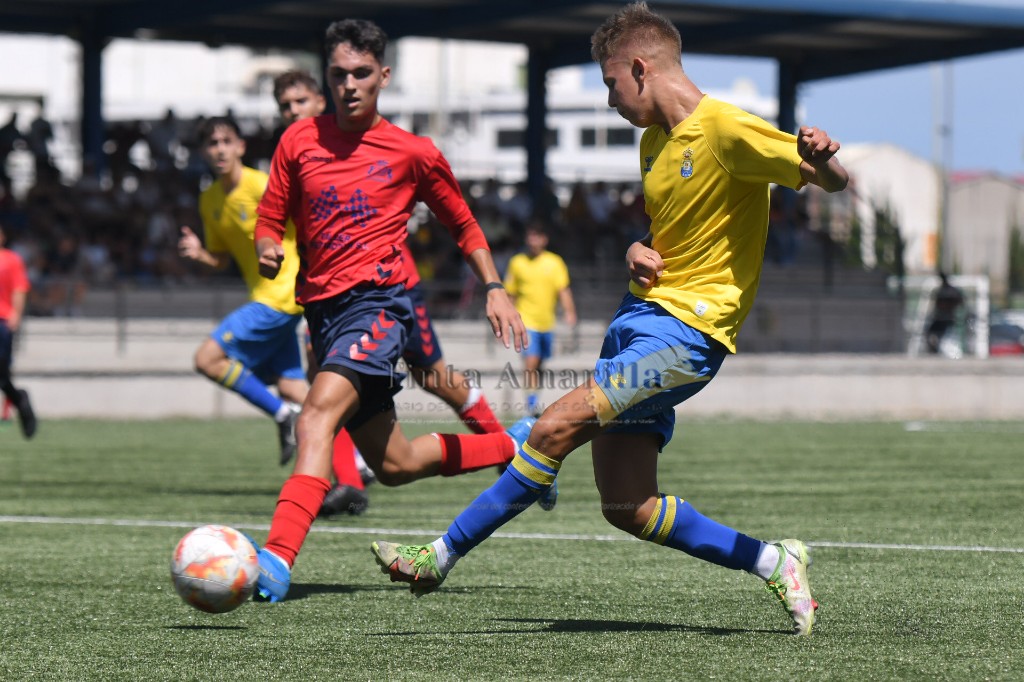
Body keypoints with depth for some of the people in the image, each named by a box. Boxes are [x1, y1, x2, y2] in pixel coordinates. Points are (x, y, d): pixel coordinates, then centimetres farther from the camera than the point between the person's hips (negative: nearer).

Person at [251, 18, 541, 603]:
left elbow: (464, 226, 17)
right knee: (394, 465, 12)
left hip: (379, 298, -5)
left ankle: (279, 558, -43)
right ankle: (516, 447, 37)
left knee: (320, 411, -30)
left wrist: (495, 288, 4)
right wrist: (268, 253, -11)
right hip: (323, 308, 5)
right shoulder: (300, 141, 9)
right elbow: (270, 221, 13)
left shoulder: (414, 153, 4)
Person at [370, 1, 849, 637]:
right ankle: (773, 562, 13)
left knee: (555, 428, -19)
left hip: (687, 329, -9)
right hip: (642, 314, 9)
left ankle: (443, 555, -9)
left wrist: (818, 155, -38)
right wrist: (639, 251, 3)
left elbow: (834, 182, -14)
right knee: (626, 507, 2)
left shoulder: (729, 131, -12)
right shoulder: (656, 142, 15)